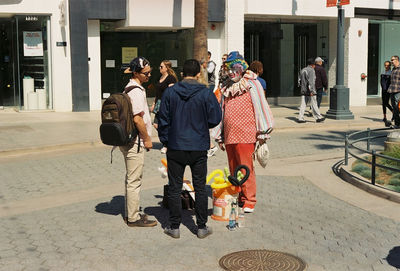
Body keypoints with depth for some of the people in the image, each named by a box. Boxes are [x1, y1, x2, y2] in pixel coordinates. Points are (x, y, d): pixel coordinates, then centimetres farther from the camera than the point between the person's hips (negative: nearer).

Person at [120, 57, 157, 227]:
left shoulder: (130, 88, 14)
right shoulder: (136, 91, -18)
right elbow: (137, 119, -23)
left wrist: (145, 138, 21)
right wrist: (147, 139, -14)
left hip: (129, 141, 11)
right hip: (135, 142, -11)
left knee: (131, 179, 18)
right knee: (134, 180, -2)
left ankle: (130, 213, 28)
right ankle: (133, 218, 6)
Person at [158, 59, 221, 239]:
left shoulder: (170, 92, -3)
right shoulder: (206, 94, -7)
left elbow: (164, 120, -1)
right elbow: (215, 119, -3)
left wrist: (164, 140, 11)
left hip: (175, 147, 0)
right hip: (199, 148, 0)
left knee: (175, 188, 8)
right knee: (200, 188, 10)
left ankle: (174, 227, 13)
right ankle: (202, 227, 15)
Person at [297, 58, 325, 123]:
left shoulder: (302, 70, 14)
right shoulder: (311, 70, -11)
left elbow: (300, 80, 19)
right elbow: (311, 81, -19)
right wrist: (311, 91, -20)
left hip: (303, 91, 7)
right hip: (309, 91, -7)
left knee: (303, 105, 4)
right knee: (314, 104, 1)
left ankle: (300, 118, -1)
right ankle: (318, 117, 9)